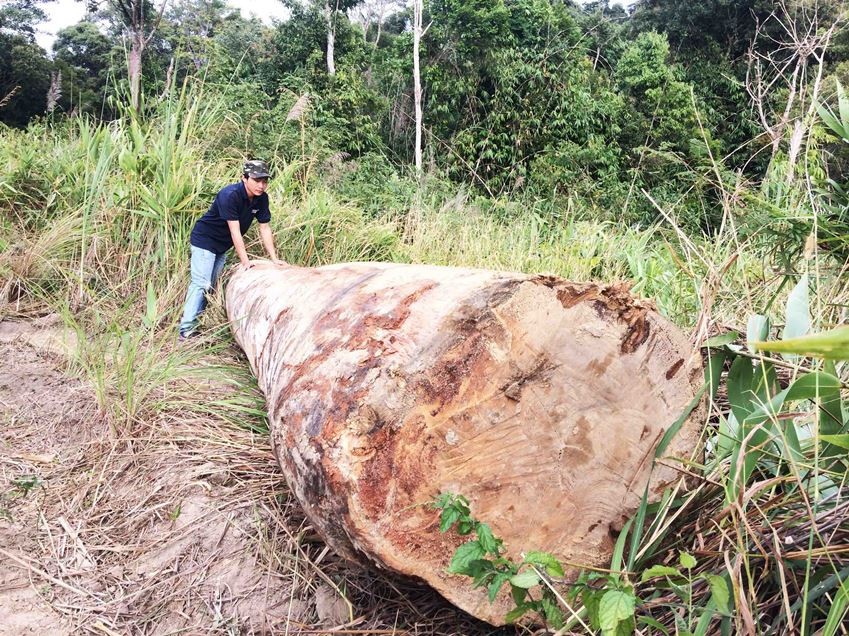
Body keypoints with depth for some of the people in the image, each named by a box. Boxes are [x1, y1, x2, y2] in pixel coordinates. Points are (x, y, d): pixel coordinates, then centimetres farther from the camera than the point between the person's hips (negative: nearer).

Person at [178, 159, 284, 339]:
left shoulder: (261, 198, -7)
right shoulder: (230, 195, -29)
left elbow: (265, 228, -4)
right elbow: (235, 230, -30)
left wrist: (274, 258, -8)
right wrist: (245, 260, -31)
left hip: (222, 245, 8)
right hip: (205, 241, -8)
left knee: (212, 286, 11)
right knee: (201, 284, -14)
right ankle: (186, 329, -14)